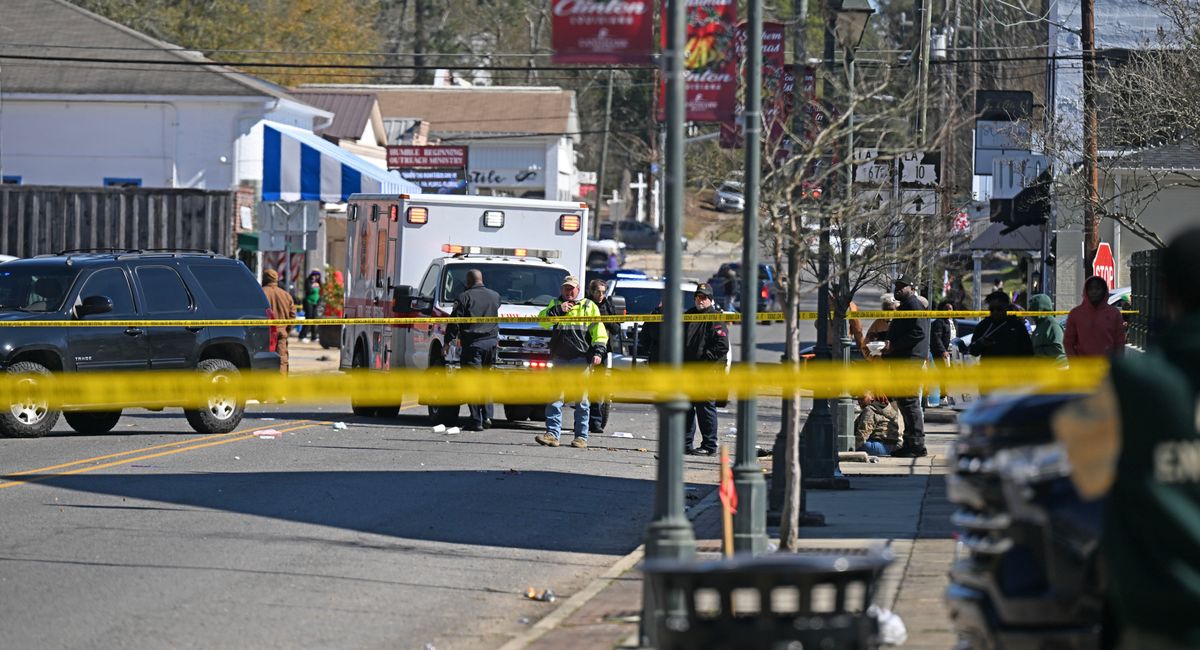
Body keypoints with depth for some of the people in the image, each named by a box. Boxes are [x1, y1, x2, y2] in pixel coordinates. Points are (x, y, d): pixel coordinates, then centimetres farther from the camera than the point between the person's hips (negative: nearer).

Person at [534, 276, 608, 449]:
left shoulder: (589, 307, 10)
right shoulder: (555, 304, 16)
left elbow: (598, 330, 3)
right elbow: (542, 320, 1)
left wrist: (598, 352, -9)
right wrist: (558, 310, -11)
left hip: (581, 358, -2)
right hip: (559, 359, 2)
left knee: (581, 400, 0)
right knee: (554, 398, -4)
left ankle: (581, 436, 4)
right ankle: (552, 434, -5)